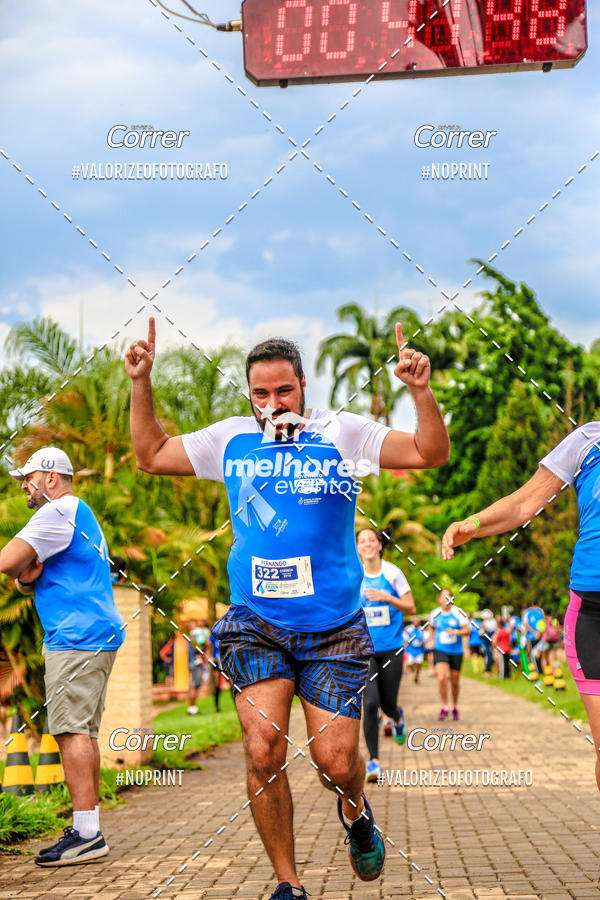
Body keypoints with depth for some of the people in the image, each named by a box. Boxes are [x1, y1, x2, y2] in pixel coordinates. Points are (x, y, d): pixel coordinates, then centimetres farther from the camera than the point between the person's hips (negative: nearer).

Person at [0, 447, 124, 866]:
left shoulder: (59, 512, -8)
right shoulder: (81, 515, 25)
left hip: (77, 636, -11)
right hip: (98, 634, 11)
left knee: (71, 731, -13)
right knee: (83, 733, 9)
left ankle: (87, 834, -17)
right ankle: (87, 827, 10)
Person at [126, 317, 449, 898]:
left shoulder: (342, 433, 0)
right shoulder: (231, 438, 8)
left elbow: (430, 453, -6)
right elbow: (151, 455, 19)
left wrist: (421, 391, -22)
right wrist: (141, 385, 8)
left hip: (333, 628, -1)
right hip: (256, 624, 1)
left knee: (336, 762, -5)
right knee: (263, 750, -14)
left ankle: (355, 811, 34)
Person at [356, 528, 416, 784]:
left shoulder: (392, 572, -3)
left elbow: (410, 607, -2)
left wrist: (387, 598, -16)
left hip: (391, 648, 0)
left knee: (387, 703, 7)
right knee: (370, 702, -14)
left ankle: (397, 717, 47)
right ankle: (373, 759, -3)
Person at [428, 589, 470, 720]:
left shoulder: (458, 613, -6)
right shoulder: (435, 614, 1)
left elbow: (467, 630, -7)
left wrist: (456, 632, -24)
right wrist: (431, 640, 11)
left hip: (456, 651, 0)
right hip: (440, 651, 0)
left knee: (454, 681, 8)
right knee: (441, 678, -19)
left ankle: (455, 707, 30)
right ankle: (444, 707, -6)